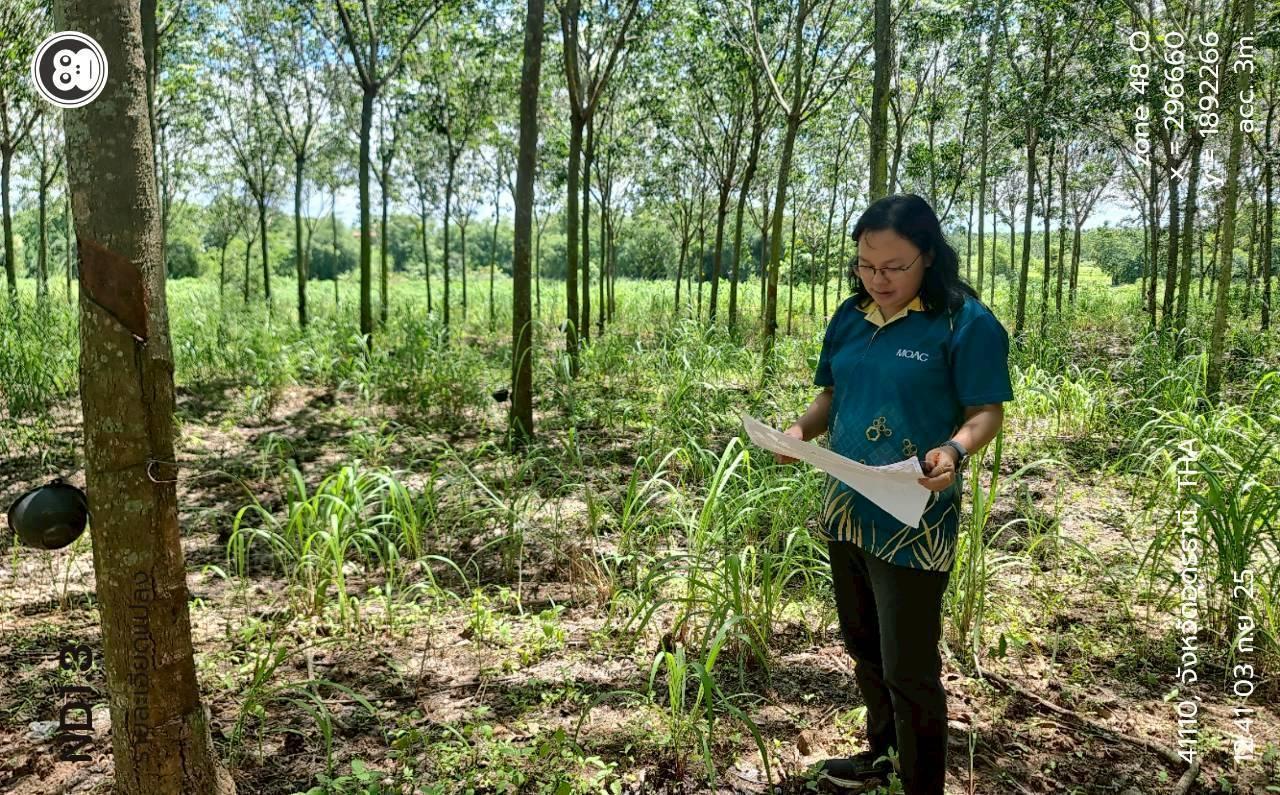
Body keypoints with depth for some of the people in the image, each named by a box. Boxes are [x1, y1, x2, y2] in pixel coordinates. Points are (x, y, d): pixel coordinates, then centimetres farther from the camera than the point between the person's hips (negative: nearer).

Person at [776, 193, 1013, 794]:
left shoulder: (965, 322, -13)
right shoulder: (850, 316, 6)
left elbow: (988, 412, -12)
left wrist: (955, 449, -33)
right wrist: (801, 429, -7)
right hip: (845, 508, 7)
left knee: (908, 667, 2)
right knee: (862, 645, 23)